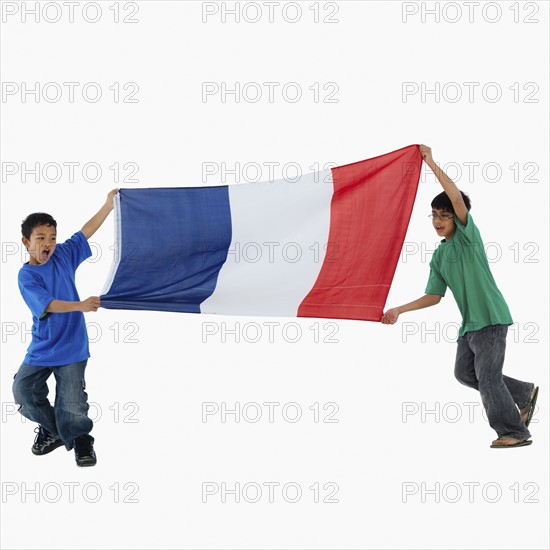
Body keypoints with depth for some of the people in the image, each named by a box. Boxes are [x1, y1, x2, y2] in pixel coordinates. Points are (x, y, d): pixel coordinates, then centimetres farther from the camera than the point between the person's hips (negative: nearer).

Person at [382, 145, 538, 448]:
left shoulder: (467, 235, -6)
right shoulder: (438, 256, 12)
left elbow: (457, 197, -21)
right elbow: (434, 296, 14)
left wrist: (431, 164, -21)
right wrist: (399, 310, 7)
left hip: (490, 318, -8)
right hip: (469, 322, 8)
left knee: (487, 376, -8)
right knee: (464, 372, 12)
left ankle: (515, 432, 3)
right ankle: (525, 393, 24)